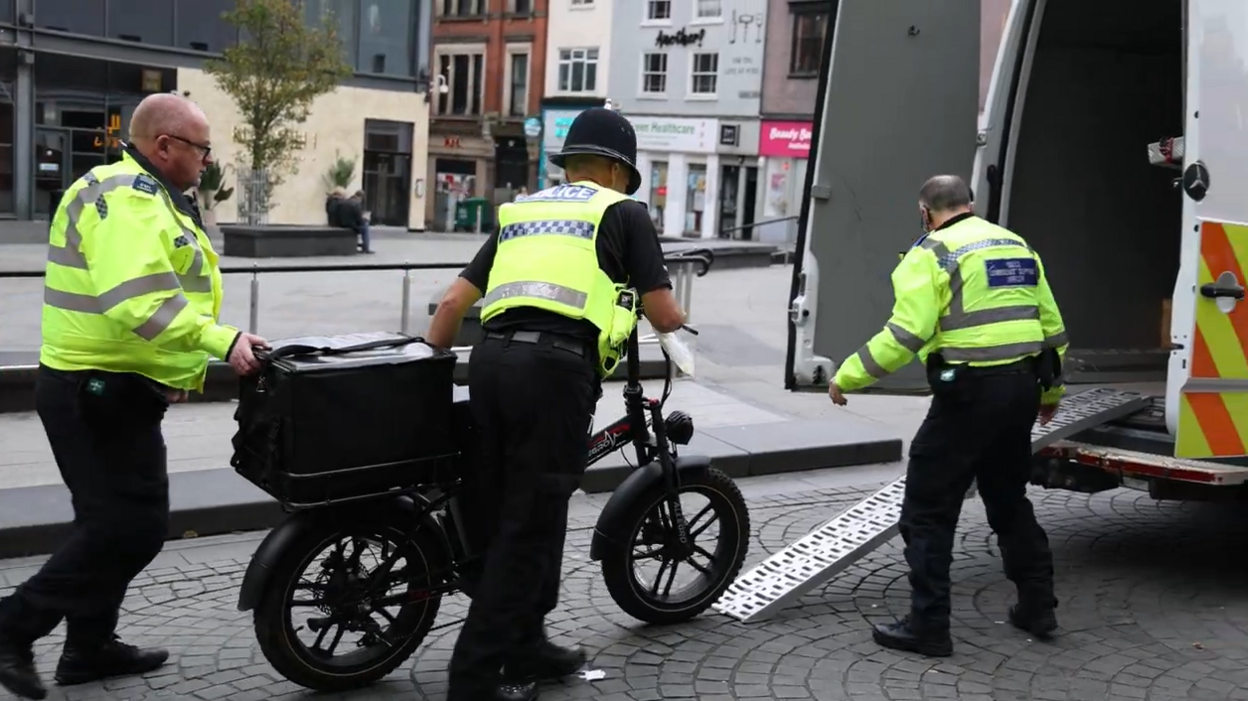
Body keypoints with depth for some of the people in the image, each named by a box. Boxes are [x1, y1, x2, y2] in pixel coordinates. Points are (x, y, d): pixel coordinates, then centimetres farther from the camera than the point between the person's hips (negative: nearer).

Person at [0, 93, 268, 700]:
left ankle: (89, 646, 29)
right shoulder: (130, 199, -18)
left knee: (115, 523, 19)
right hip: (100, 393, -11)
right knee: (131, 528, -7)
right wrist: (221, 340, -30)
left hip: (105, 390, 11)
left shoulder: (139, 193, 17)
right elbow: (136, 303, -32)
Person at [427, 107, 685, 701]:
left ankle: (526, 648, 30)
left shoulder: (519, 211, 25)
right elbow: (665, 316, 10)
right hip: (555, 366, -6)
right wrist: (675, 318, 33)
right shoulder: (623, 212, 12)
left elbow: (454, 300, 19)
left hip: (492, 358, 6)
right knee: (527, 526, 1)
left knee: (501, 514, 17)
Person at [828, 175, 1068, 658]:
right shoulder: (1017, 246, 15)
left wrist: (848, 378, -11)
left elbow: (907, 333, -18)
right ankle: (1037, 607, 31)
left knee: (928, 509, 1)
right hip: (1021, 388, 8)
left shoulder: (933, 253, -7)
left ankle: (928, 626, 3)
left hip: (969, 392, -8)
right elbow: (1051, 326, 19)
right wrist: (1051, 391, 31)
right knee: (1009, 499, 24)